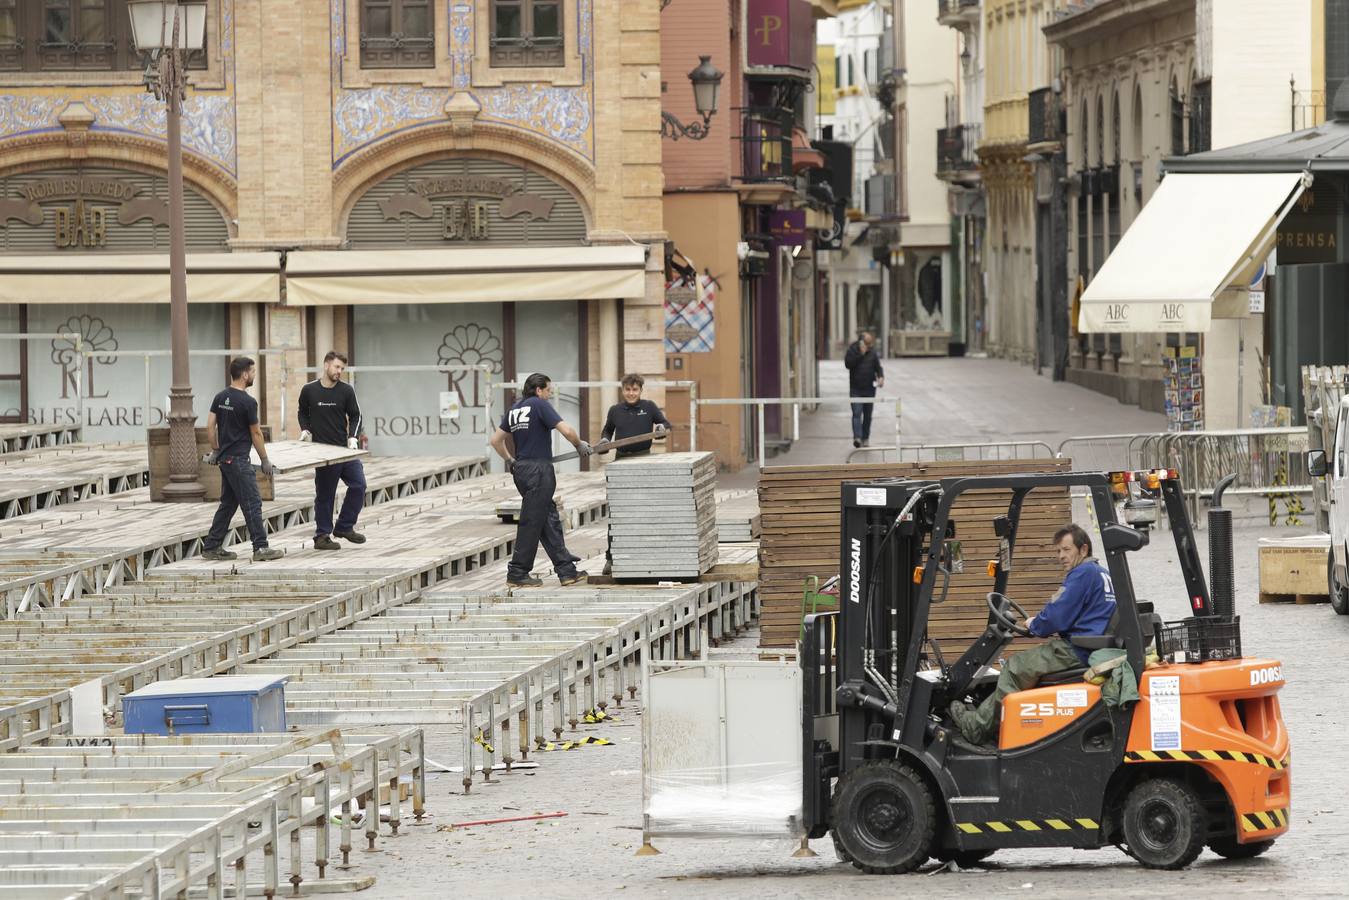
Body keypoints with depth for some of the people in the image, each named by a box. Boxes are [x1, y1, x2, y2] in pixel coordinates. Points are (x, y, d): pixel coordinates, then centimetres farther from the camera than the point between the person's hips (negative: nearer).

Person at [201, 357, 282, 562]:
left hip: (225, 458, 9)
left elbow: (210, 426, 9)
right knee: (252, 503, -5)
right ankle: (260, 548, -6)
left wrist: (215, 451, 19)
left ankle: (212, 547, 14)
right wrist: (265, 460, 0)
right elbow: (256, 433, -9)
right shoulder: (248, 402, -15)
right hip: (238, 460, -9)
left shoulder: (220, 397, 9)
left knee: (228, 504, 14)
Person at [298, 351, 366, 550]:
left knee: (358, 485, -5)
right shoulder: (309, 390, -2)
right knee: (325, 494, 0)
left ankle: (345, 527, 10)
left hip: (345, 449, 3)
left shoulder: (346, 390, 1)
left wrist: (353, 437, -7)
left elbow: (355, 416, 7)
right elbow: (303, 413, 14)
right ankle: (322, 536, 9)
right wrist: (305, 430, -3)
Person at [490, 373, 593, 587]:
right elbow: (567, 431, -15)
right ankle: (517, 574, 0)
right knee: (531, 522, -3)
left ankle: (566, 570, 12)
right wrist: (579, 445, 4)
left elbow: (496, 440, 19)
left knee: (550, 520, 11)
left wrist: (510, 461, 31)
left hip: (521, 469, 9)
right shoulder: (539, 405, -9)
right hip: (538, 469, -9)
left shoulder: (514, 409, 14)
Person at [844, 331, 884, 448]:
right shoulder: (853, 350, -2)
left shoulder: (872, 352, 6)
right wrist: (860, 354, -19)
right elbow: (848, 364, -15)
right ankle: (857, 437, -23)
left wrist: (881, 377, -9)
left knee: (868, 415, 9)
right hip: (855, 389, -3)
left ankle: (865, 438, 18)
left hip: (869, 389, 3)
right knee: (857, 413, -14)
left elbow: (878, 367, 10)